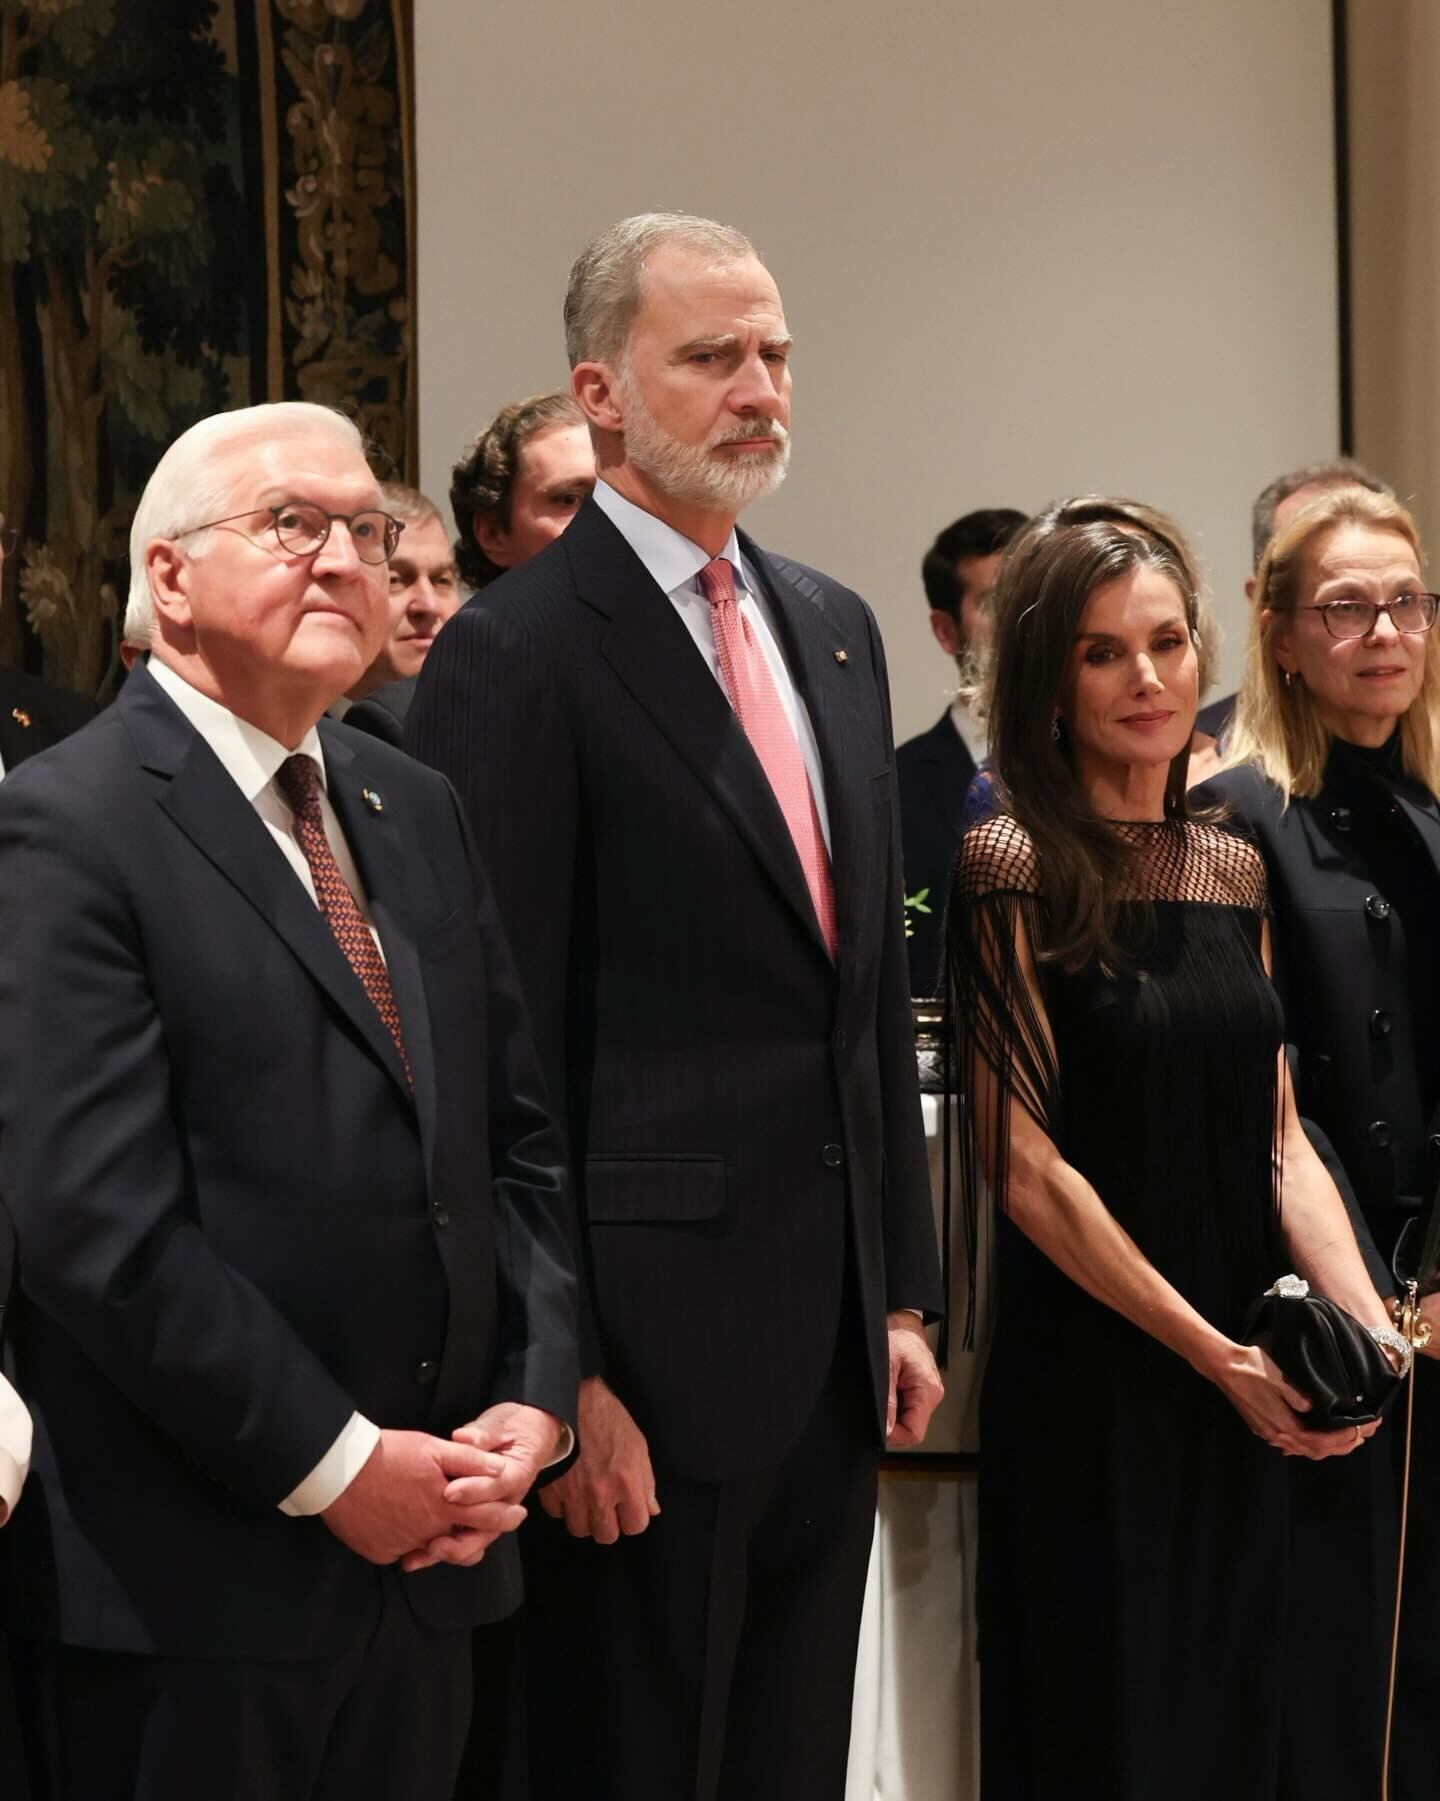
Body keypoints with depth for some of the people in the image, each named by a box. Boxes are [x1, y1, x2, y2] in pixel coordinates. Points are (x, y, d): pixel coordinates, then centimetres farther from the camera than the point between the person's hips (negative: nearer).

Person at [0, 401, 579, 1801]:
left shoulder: (417, 811, 14)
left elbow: (518, 1141, 15)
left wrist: (535, 1399, 0)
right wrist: (335, 1464, -15)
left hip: (427, 1547, 7)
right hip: (195, 1579, -7)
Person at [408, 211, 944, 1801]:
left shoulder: (833, 630, 14)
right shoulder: (516, 656, -10)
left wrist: (903, 1291, 15)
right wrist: (557, 1373, -16)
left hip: (835, 1340, 7)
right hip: (652, 1353, -7)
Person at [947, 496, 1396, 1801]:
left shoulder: (1233, 870, 10)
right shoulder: (1012, 868, -9)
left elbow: (1279, 1137, 10)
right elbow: (1025, 1166, -13)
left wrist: (1365, 1321, -7)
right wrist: (1217, 1355, -14)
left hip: (1243, 1403, 6)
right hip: (1089, 1389, -6)